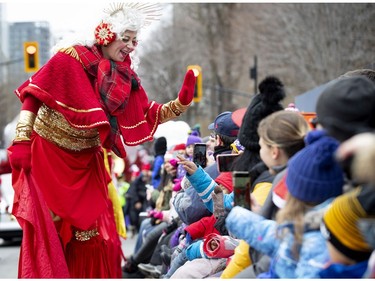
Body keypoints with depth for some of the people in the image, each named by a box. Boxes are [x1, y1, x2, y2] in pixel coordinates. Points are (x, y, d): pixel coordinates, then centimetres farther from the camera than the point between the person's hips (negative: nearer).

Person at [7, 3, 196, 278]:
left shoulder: (125, 77, 1)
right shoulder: (71, 58, -15)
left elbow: (148, 116, 2)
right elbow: (33, 95, -11)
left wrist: (182, 102, -13)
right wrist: (22, 140, -18)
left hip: (85, 163, 5)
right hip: (48, 156, -5)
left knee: (95, 235, 4)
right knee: (48, 234, -4)